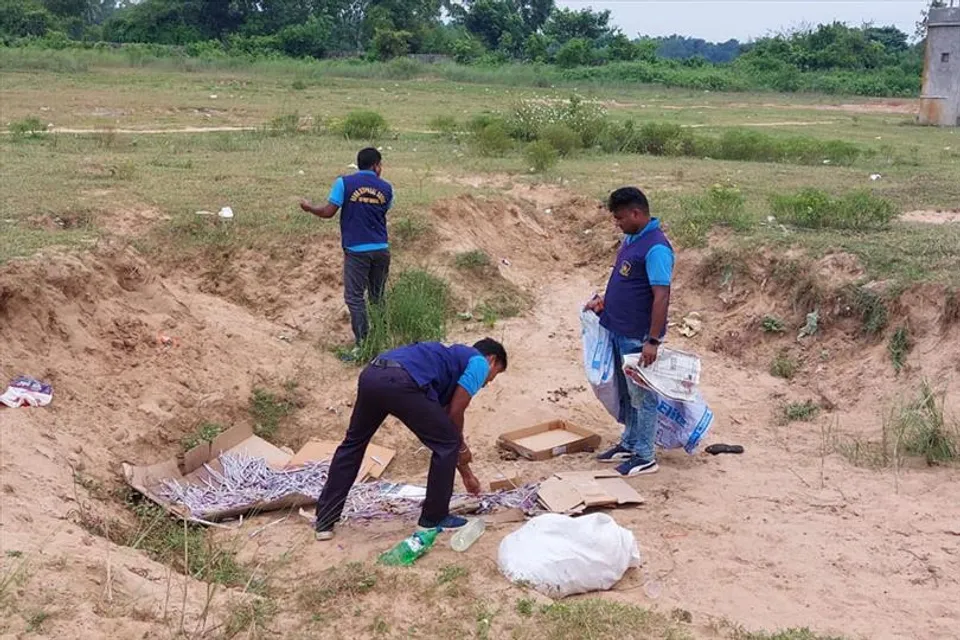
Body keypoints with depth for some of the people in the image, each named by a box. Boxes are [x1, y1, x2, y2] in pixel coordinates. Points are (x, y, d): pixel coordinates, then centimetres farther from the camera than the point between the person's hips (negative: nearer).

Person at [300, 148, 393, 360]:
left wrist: (309, 207, 11)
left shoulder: (345, 183, -4)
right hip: (381, 249, 4)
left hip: (357, 250, -4)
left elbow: (328, 212, -6)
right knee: (378, 297, 16)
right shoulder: (386, 188, 5)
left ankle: (363, 345, -6)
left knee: (355, 297, 0)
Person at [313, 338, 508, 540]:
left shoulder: (452, 357, 40)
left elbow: (445, 420, 45)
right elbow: (454, 414, 8)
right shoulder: (479, 363, 17)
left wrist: (466, 473, 50)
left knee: (353, 443, 25)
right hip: (400, 382, -8)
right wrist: (462, 447, 28)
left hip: (372, 374, 9)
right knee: (447, 443, 11)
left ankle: (324, 522, 29)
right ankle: (434, 518, 22)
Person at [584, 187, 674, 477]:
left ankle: (645, 457, 14)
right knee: (625, 393, 20)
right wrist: (604, 301, 10)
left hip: (638, 337, -9)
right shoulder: (631, 238, 8)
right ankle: (629, 443, 34)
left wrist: (653, 340, -27)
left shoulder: (656, 247, -22)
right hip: (619, 332, 9)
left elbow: (661, 296, -25)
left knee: (641, 395, 3)